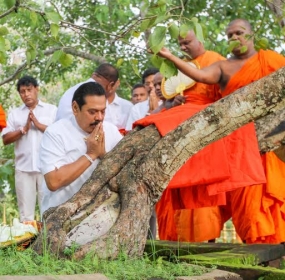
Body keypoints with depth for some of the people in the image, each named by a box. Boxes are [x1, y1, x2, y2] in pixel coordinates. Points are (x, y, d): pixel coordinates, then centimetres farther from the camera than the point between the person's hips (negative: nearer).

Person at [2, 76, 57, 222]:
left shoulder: (52, 110, 7)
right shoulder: (14, 113, 13)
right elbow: (5, 139, 6)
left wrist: (38, 125, -9)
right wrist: (24, 129, -6)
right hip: (23, 168, 2)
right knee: (26, 213, 5)